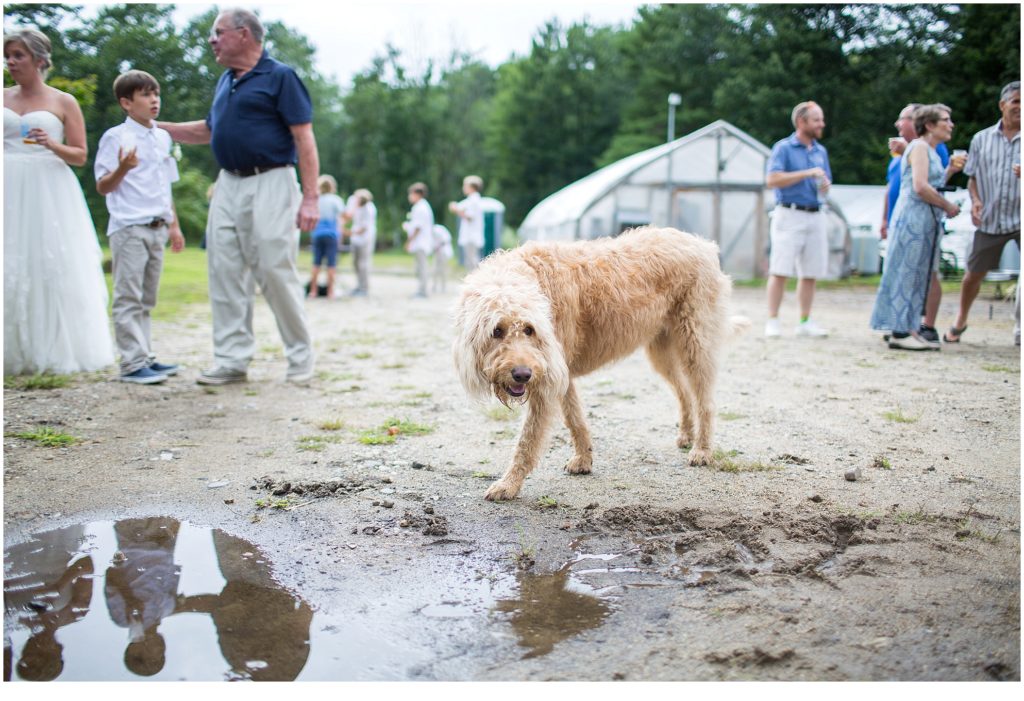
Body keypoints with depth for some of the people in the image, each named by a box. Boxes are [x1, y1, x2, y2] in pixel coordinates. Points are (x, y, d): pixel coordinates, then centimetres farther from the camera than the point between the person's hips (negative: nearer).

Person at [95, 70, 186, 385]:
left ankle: (145, 357, 18)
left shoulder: (163, 137, 14)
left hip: (157, 228, 7)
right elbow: (102, 187, -6)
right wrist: (122, 169, -25)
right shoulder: (115, 137, -5)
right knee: (129, 298, -4)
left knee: (146, 298, 12)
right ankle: (132, 364, -4)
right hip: (128, 228, -7)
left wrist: (174, 225, 21)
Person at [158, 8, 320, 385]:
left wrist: (310, 198, -18)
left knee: (276, 272, -7)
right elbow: (209, 130, 31)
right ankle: (232, 359, 9)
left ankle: (301, 358, 5)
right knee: (225, 273, 4)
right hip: (228, 185, 8)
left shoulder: (280, 76, -4)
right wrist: (157, 126, 23)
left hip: (269, 183, -7)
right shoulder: (226, 82, 17)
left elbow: (305, 138, -10)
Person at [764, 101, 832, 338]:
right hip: (789, 214, -6)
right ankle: (772, 321, -4)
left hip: (815, 216, 6)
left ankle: (805, 322, 14)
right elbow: (772, 179, -14)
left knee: (810, 273, 6)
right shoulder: (783, 148, -3)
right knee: (780, 270, -8)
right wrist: (807, 173, -16)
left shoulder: (821, 151, 16)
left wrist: (825, 186, 0)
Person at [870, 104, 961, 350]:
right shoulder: (919, 147, -8)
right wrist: (948, 206, -10)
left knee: (919, 276, 9)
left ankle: (909, 329, 12)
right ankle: (900, 332, -9)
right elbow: (920, 187, -18)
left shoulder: (931, 151, 22)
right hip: (913, 218, -10)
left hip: (927, 220, 10)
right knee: (907, 273, -9)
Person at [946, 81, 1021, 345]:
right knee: (974, 273, 11)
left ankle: (1020, 327, -1)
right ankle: (960, 321, 33)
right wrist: (975, 200, -6)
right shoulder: (982, 139, 8)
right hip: (990, 220, 2)